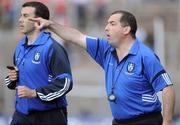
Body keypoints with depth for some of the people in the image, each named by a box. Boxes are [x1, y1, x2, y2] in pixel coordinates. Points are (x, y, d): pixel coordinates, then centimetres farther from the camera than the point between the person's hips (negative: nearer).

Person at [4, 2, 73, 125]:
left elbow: (65, 83, -19)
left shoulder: (52, 48, -14)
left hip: (49, 115, -7)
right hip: (22, 113, 7)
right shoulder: (20, 48, 13)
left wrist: (34, 93, -21)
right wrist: (12, 78, 3)